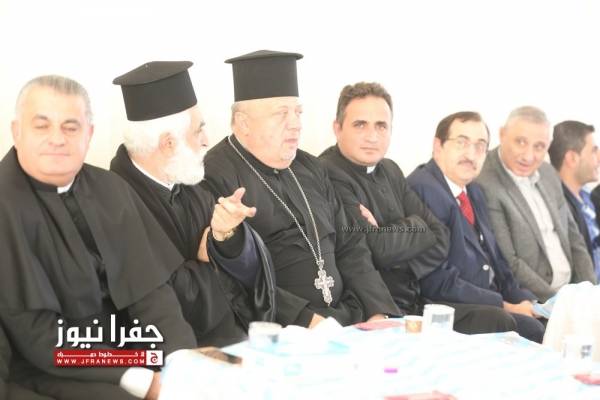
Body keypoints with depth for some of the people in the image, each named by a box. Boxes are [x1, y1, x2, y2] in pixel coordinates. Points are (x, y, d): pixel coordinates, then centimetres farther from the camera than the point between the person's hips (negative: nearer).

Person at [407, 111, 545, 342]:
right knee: (531, 329, -25)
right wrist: (506, 307, -15)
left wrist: (523, 300, -1)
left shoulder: (474, 193, 17)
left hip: (492, 303, 9)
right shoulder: (422, 190, -14)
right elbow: (437, 282, -19)